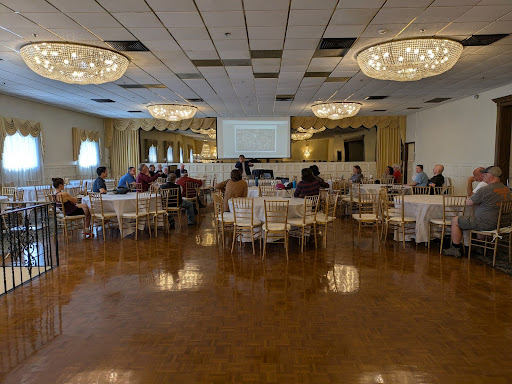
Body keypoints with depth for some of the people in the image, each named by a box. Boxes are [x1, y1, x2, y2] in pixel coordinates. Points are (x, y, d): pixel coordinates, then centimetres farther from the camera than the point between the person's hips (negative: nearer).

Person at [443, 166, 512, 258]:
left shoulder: (484, 190, -22)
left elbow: (468, 202, -12)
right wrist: (479, 201, 15)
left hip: (487, 224, -9)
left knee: (455, 221, 4)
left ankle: (455, 249, 9)